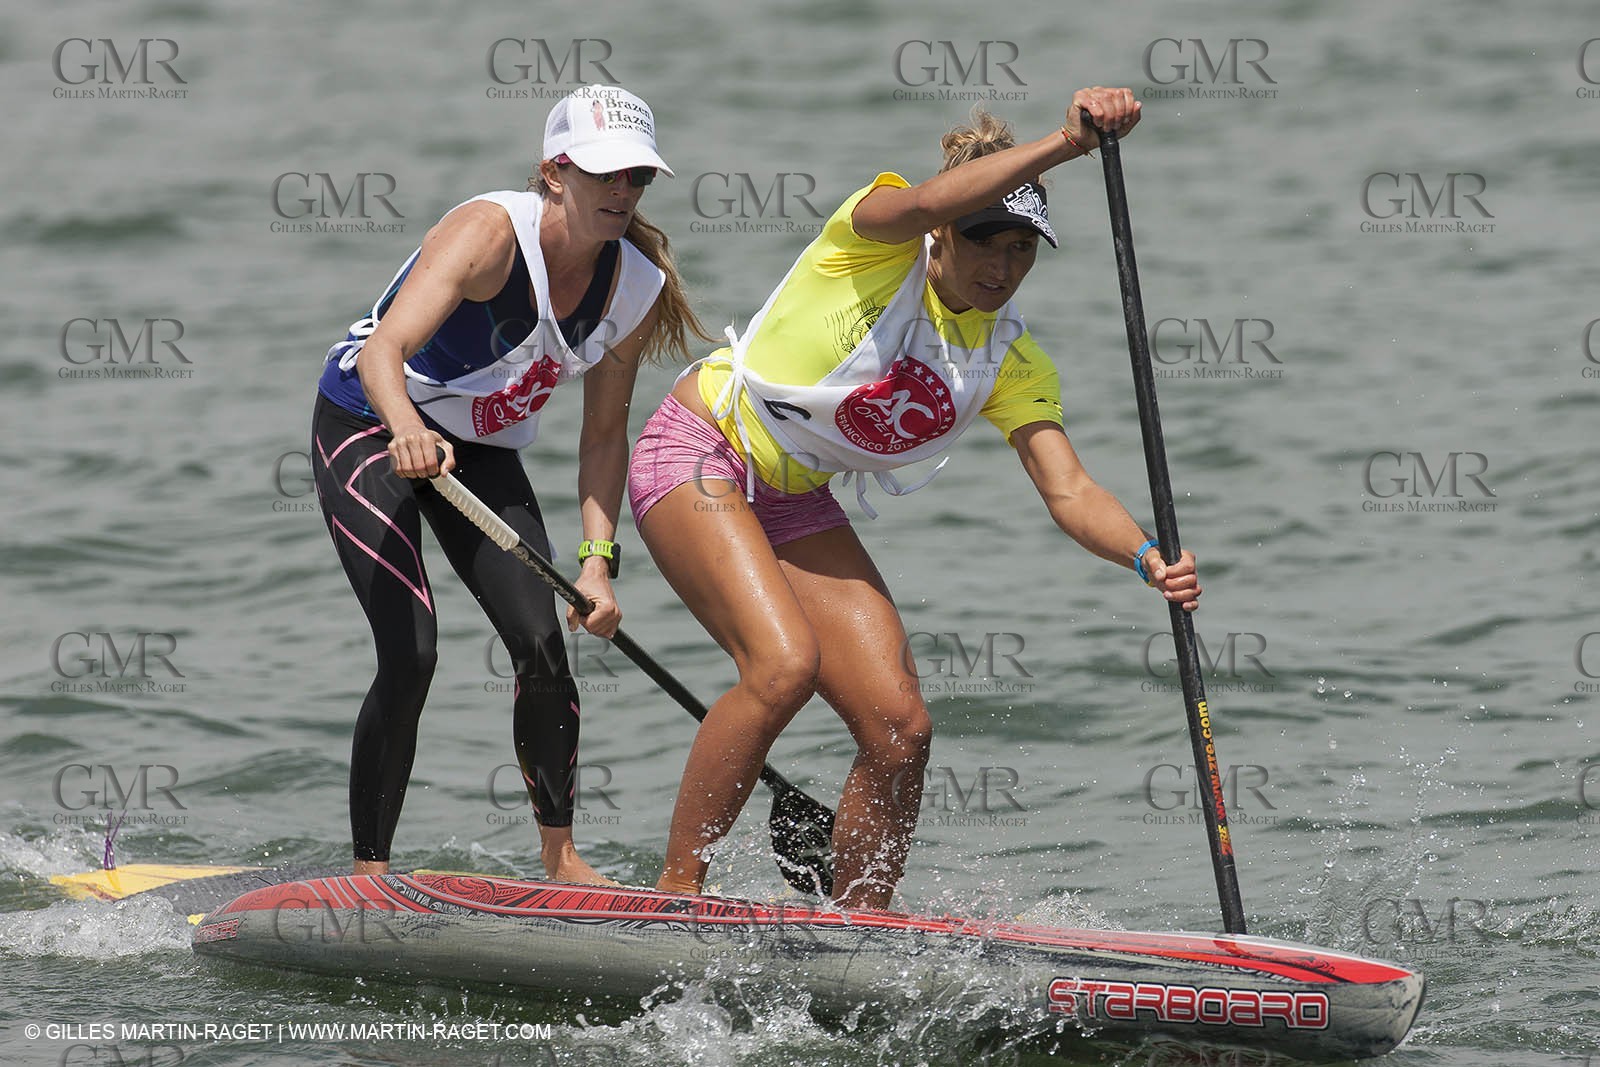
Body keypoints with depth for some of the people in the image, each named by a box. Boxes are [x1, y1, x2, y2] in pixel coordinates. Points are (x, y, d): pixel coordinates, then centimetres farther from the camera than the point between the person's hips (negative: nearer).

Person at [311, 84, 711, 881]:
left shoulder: (634, 287, -10)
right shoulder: (490, 233, -30)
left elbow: (603, 433, 2)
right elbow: (383, 352, -43)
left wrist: (597, 561, -8)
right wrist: (409, 431, -63)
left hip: (480, 454, 6)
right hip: (367, 427, -5)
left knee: (542, 643, -11)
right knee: (410, 656, -19)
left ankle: (559, 854, 5)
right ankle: (369, 875, -9)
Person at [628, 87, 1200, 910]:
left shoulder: (1011, 365, -3)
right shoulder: (874, 241, -16)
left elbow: (1068, 490, -14)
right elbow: (925, 203, -40)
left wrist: (1148, 558, -34)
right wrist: (1064, 144, -50)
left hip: (794, 504, 7)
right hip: (697, 461, -7)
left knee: (900, 726, -7)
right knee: (784, 664, -28)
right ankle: (676, 889, -18)